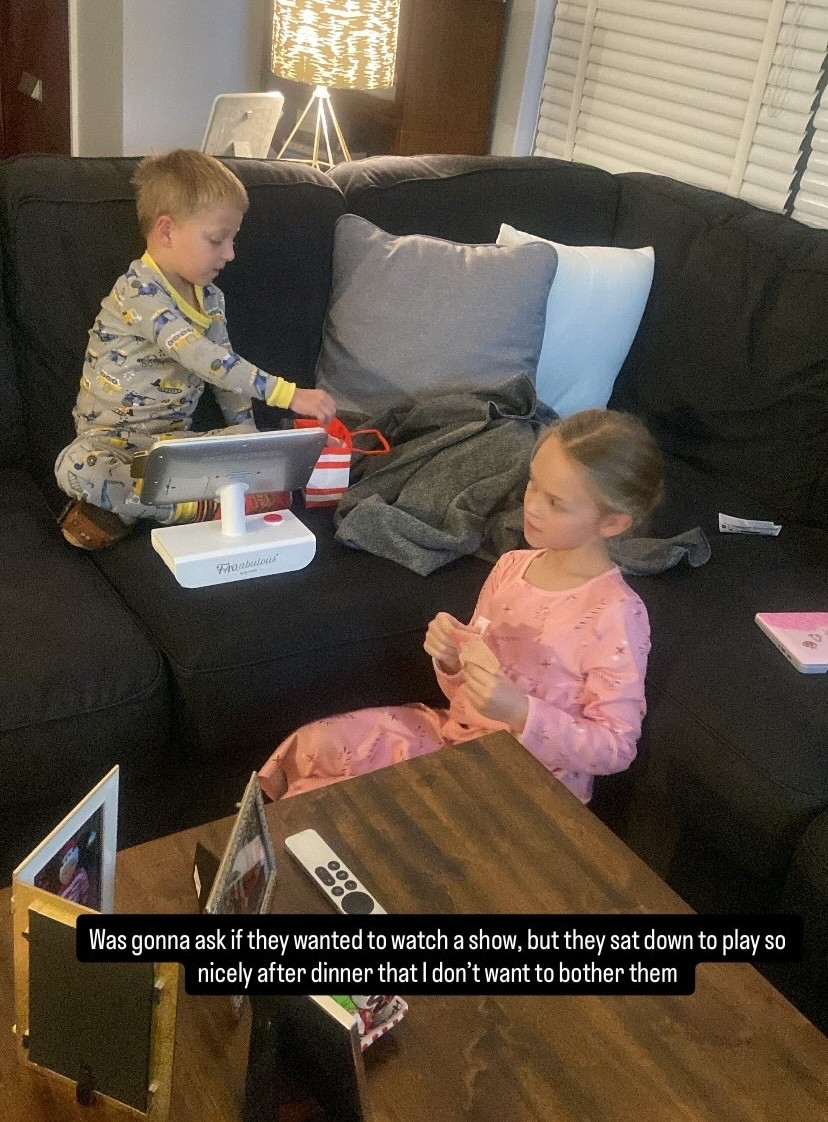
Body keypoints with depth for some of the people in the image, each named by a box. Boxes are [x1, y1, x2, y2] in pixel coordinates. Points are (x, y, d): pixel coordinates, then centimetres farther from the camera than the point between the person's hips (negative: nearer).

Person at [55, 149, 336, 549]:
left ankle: (125, 505, -17)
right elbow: (202, 358, -34)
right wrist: (288, 393, -38)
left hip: (174, 439, 7)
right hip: (112, 439, -7)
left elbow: (225, 366, 16)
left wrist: (244, 429, 1)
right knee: (76, 467, -38)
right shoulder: (139, 292, -21)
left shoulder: (210, 296, 7)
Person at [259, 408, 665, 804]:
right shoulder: (510, 566, 1)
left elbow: (616, 749, -17)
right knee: (314, 746, -8)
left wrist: (519, 712, -30)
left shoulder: (616, 613, -19)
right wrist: (451, 659, -13)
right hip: (461, 732, 7)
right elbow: (470, 689, 10)